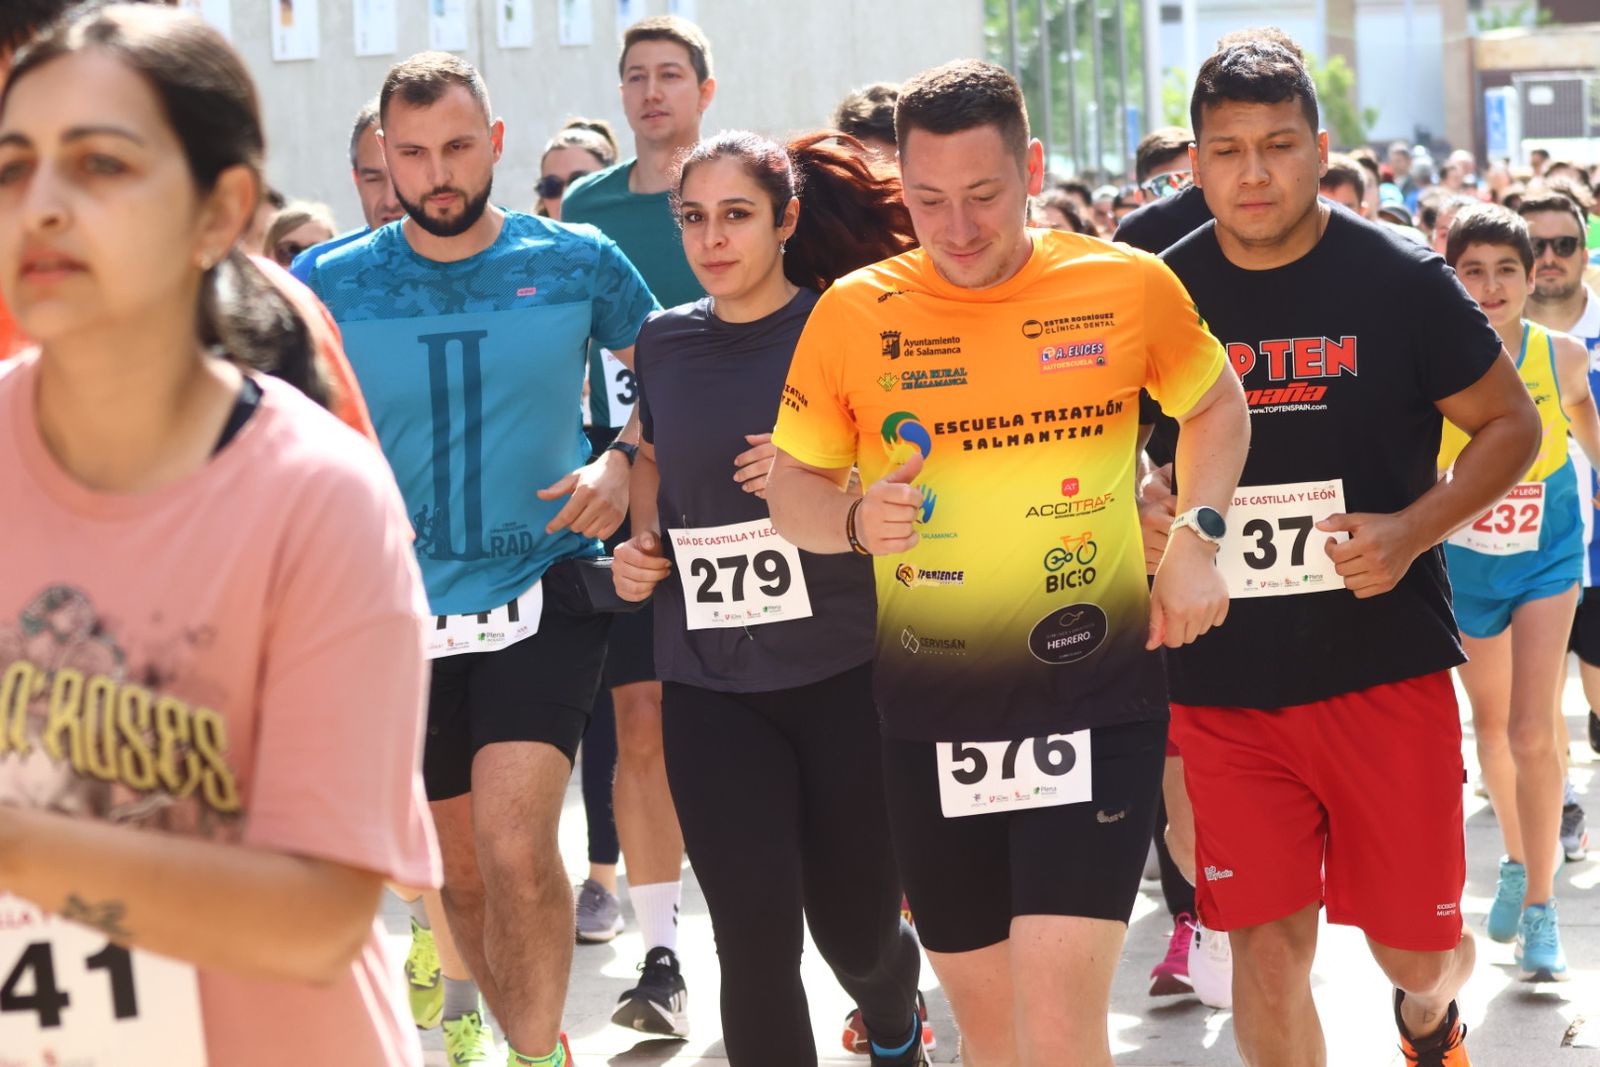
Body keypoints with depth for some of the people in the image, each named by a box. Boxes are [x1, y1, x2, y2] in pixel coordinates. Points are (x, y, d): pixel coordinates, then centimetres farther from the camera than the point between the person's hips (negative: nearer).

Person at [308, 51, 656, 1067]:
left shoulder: (579, 263, -4)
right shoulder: (332, 284, -3)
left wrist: (620, 462, -6)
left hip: (544, 591, -2)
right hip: (402, 605, 3)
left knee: (515, 846, -20)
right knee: (460, 868, 15)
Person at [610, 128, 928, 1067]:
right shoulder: (663, 344, 6)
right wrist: (643, 544, 6)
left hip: (843, 672, -2)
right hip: (709, 687, 2)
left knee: (855, 926, 10)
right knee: (755, 944, -6)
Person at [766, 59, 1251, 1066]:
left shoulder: (1129, 285, -5)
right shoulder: (853, 312, -3)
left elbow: (1219, 405, 13)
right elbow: (789, 486, 5)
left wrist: (1197, 540, -2)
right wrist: (854, 518, -17)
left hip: (1094, 693, -2)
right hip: (930, 709, 3)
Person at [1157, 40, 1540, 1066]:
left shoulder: (1401, 279, -5)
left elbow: (1511, 423, 2)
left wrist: (1413, 530, -14)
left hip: (1385, 661, -1)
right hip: (1226, 679, 1)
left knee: (1415, 940, 8)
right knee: (1267, 942, -1)